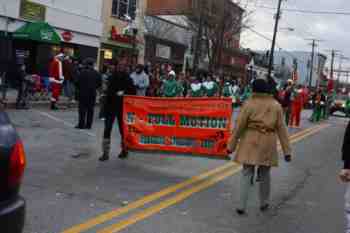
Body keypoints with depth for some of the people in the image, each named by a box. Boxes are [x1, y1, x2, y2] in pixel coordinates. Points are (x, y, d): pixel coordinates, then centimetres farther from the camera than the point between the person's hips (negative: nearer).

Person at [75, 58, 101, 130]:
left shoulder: (82, 72, -11)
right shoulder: (96, 73, -1)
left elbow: (78, 82, -11)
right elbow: (99, 84, 3)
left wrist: (80, 88, 8)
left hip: (83, 93, -3)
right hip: (92, 93, 3)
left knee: (82, 109, 3)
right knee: (90, 110, 9)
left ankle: (81, 124, 3)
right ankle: (88, 125, 10)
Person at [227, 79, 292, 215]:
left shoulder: (249, 104, -6)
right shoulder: (276, 105, 1)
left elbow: (239, 126, -6)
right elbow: (282, 129, 1)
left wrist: (231, 145, 1)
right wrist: (287, 150, 4)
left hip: (250, 143, -2)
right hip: (268, 144, 2)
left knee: (246, 174, 6)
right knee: (264, 174, 17)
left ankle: (242, 206, 2)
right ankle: (264, 204, 30)